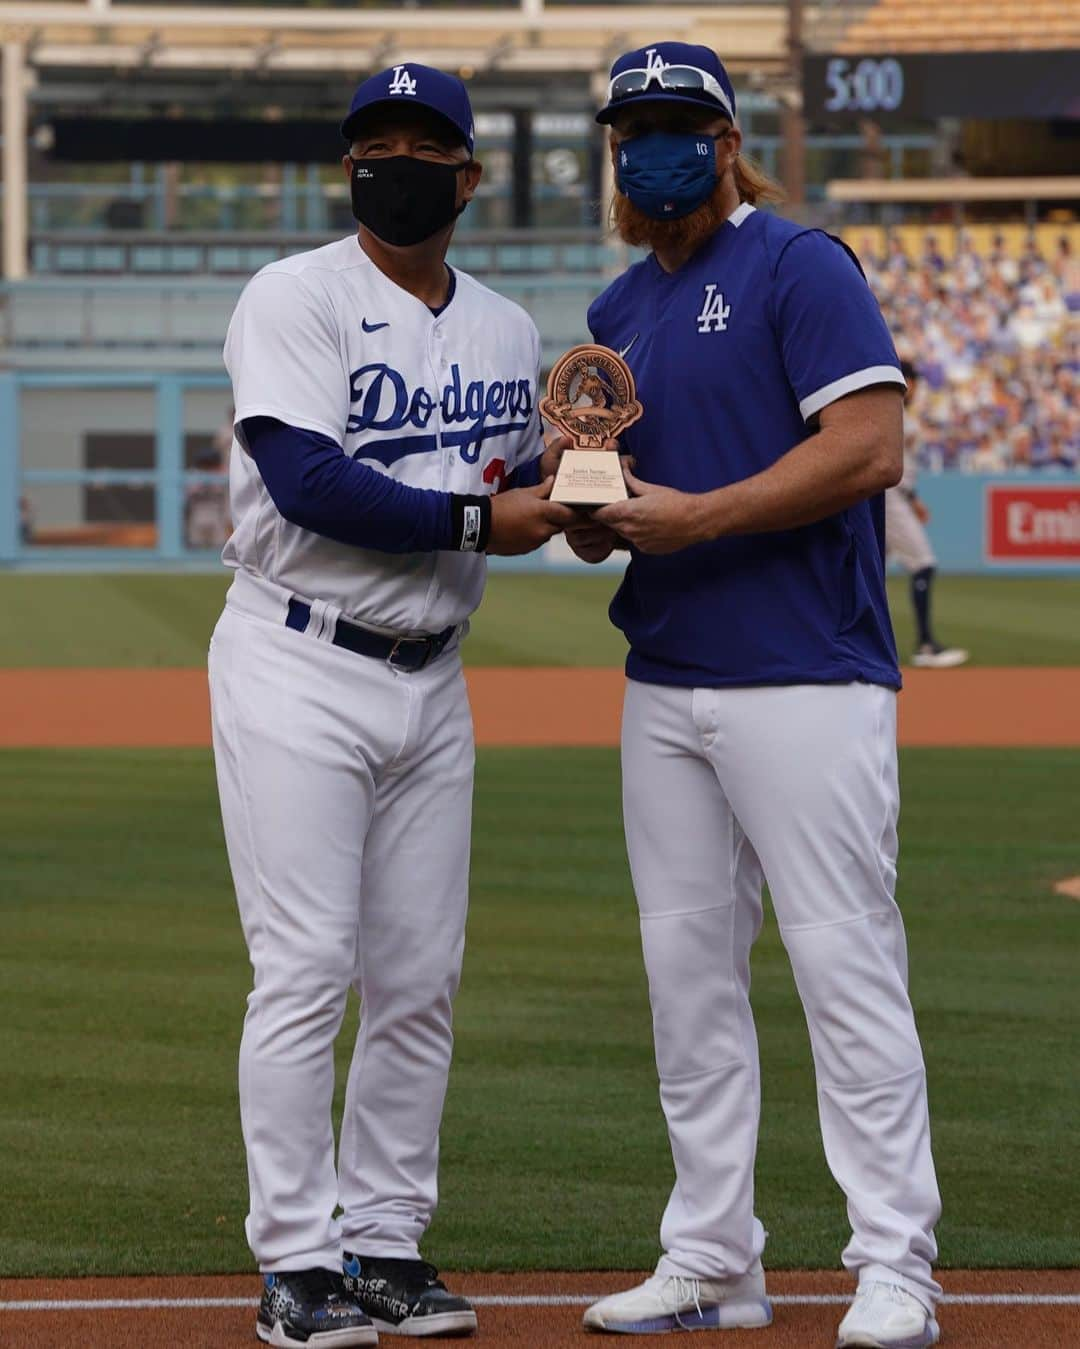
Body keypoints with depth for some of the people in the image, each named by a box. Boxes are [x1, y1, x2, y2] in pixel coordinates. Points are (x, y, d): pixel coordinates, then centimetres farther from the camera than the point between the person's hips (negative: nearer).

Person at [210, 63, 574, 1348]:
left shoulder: (506, 329, 13)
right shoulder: (295, 299, -8)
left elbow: (517, 502, 19)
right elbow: (309, 481, -20)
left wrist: (557, 471, -3)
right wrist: (478, 518, -17)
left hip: (431, 678, 6)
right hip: (299, 671, -6)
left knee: (421, 984, 7)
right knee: (306, 973, -8)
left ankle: (383, 1243, 16)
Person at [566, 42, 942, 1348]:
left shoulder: (798, 268, -6)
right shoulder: (620, 311, 17)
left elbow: (869, 448, -17)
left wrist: (696, 517, -18)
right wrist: (576, 498, -4)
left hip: (805, 680, -8)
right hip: (665, 688, 8)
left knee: (844, 960, -8)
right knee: (686, 970, 9)